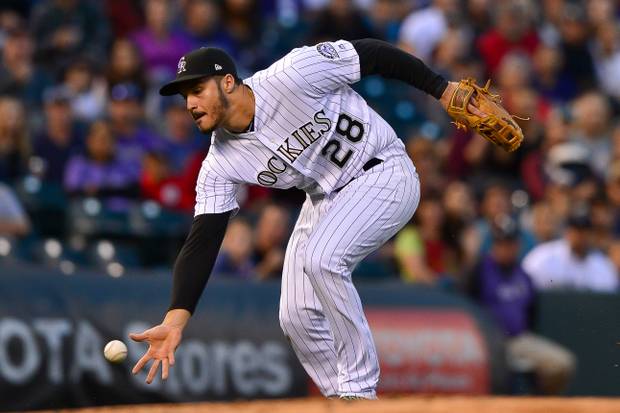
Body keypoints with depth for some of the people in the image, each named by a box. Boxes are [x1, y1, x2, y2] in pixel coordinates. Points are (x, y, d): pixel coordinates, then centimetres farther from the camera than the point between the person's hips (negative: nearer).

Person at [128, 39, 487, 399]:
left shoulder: (292, 76, -27)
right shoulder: (221, 165, -11)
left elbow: (372, 54, -17)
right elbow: (202, 242, -15)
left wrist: (443, 90, -12)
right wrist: (175, 320, -28)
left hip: (385, 174, -7)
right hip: (326, 199, 7)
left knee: (321, 259, -29)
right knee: (297, 318, -2)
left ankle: (360, 390, -17)